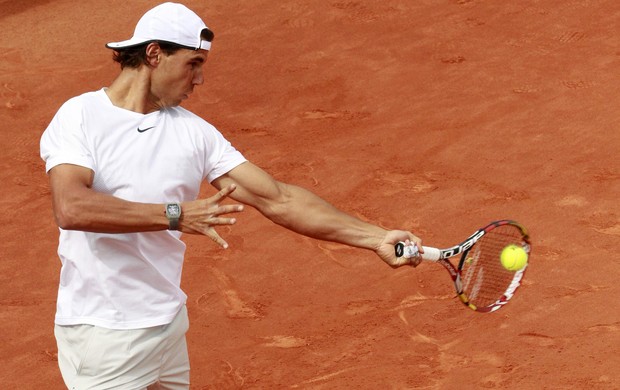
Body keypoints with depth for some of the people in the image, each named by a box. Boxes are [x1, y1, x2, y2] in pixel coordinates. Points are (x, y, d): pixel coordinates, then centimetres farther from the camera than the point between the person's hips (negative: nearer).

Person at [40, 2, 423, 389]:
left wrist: (377, 238, -6)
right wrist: (175, 215, -30)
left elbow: (278, 200, 1)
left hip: (170, 324, 6)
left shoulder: (194, 131, 6)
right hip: (103, 337, -6)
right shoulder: (80, 117, -9)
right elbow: (71, 208, -26)